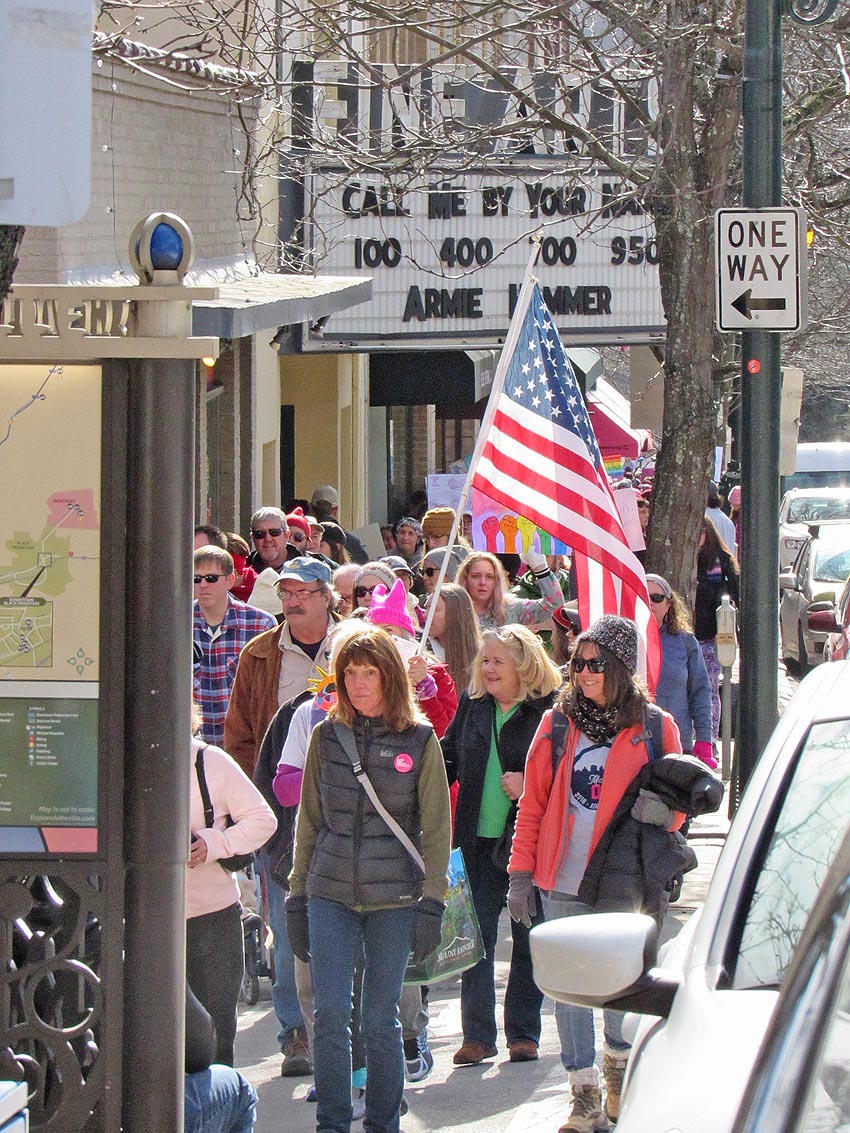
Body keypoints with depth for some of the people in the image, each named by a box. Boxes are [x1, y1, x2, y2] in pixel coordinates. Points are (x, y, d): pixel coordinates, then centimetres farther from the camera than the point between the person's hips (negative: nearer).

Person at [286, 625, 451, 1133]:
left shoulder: (420, 740, 1)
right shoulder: (327, 736, 8)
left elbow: (436, 828, 2)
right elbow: (309, 820, 13)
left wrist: (431, 901, -4)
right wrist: (297, 897, 10)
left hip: (393, 897, -2)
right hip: (331, 895, 2)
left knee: (381, 1018, 3)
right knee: (331, 1013, -5)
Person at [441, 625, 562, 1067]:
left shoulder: (549, 711, -8)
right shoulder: (472, 705, 9)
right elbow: (448, 760, 20)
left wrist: (530, 786, -19)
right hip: (479, 841, 4)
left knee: (528, 939, 5)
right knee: (476, 937, 2)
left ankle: (523, 1033, 14)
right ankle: (477, 1035, 7)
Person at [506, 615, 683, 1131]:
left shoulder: (655, 729, 0)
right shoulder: (557, 724, 5)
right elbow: (533, 803, 9)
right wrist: (521, 873, 5)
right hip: (563, 884, 2)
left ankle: (619, 1063, 34)